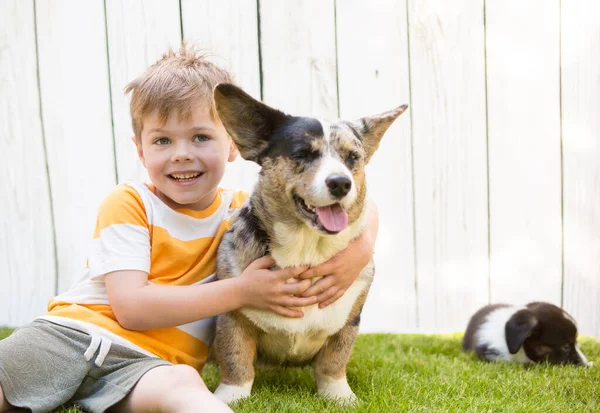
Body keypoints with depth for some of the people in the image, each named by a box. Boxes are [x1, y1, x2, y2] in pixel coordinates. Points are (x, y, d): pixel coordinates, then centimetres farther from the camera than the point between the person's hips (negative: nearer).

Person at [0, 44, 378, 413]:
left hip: (151, 360, 0)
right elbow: (131, 308, -12)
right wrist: (241, 291, -15)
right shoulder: (128, 203, 0)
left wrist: (359, 248, -13)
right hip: (72, 332, 1)